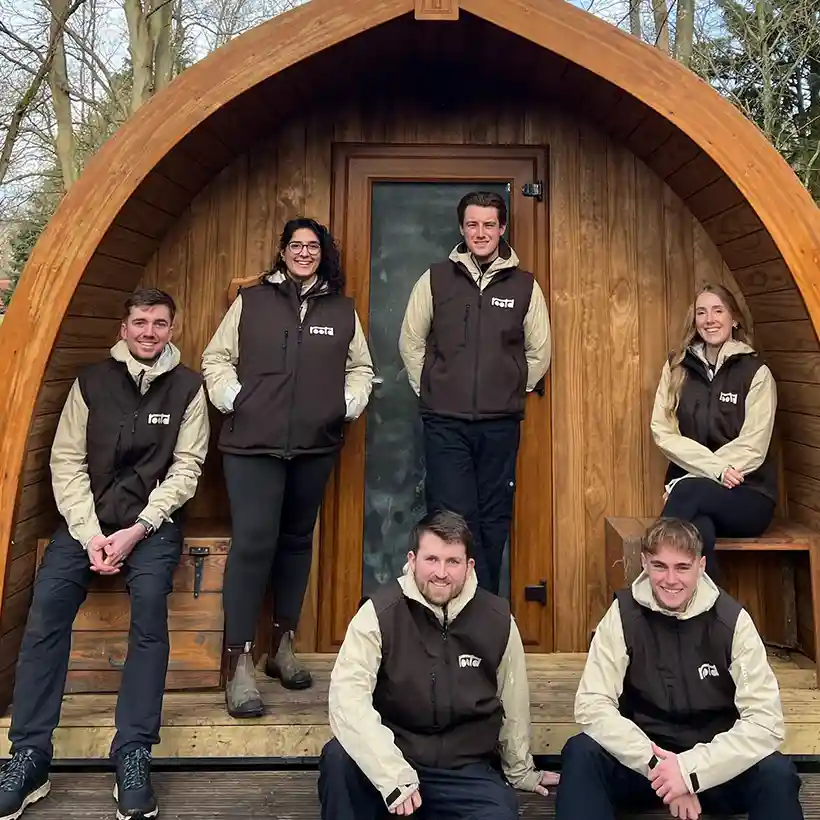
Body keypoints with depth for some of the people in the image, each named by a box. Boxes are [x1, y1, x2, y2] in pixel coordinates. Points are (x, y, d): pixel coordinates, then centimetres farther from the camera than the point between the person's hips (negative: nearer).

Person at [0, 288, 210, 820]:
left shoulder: (188, 388, 3)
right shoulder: (92, 382, 7)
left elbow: (185, 468, -3)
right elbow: (67, 462, 2)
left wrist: (137, 530, -13)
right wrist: (89, 533, -11)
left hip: (152, 522, -2)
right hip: (87, 519, 2)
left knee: (150, 605, -27)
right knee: (48, 606, -21)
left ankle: (134, 755, -20)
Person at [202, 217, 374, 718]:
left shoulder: (342, 309, 12)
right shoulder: (251, 301, 6)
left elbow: (360, 367, 17)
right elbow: (217, 358, 7)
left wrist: (349, 405, 2)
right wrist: (231, 398, -6)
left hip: (316, 446, 3)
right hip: (252, 443, -3)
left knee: (297, 541, 12)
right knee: (252, 543, -11)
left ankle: (284, 645, 26)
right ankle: (240, 664, -1)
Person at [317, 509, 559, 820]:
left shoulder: (498, 620, -4)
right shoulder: (380, 613, -13)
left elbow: (514, 704, 11)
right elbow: (348, 697, -23)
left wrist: (520, 771, 24)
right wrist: (393, 775, -31)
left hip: (466, 769, 2)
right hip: (391, 758, -1)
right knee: (338, 759, -30)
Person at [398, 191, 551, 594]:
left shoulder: (525, 286, 4)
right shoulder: (436, 279, 2)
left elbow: (539, 351, 13)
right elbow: (411, 341, 9)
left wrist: (514, 391, 10)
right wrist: (431, 392, 6)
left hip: (501, 424, 2)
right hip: (445, 423, -1)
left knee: (494, 522, 10)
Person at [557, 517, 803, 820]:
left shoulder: (732, 619, -11)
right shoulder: (623, 613, -11)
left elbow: (766, 719, -15)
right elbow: (591, 705, -16)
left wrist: (692, 770, -25)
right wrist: (656, 764, -27)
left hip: (714, 764, 1)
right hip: (643, 759, 0)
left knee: (776, 773, -28)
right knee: (581, 754, -28)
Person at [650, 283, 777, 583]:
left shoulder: (756, 372, 0)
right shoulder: (677, 367, 9)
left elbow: (752, 447, -8)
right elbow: (663, 432, -1)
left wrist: (688, 479, -17)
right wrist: (715, 468, -16)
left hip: (748, 495, -1)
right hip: (691, 489, 1)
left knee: (689, 491, -35)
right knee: (699, 531, -35)